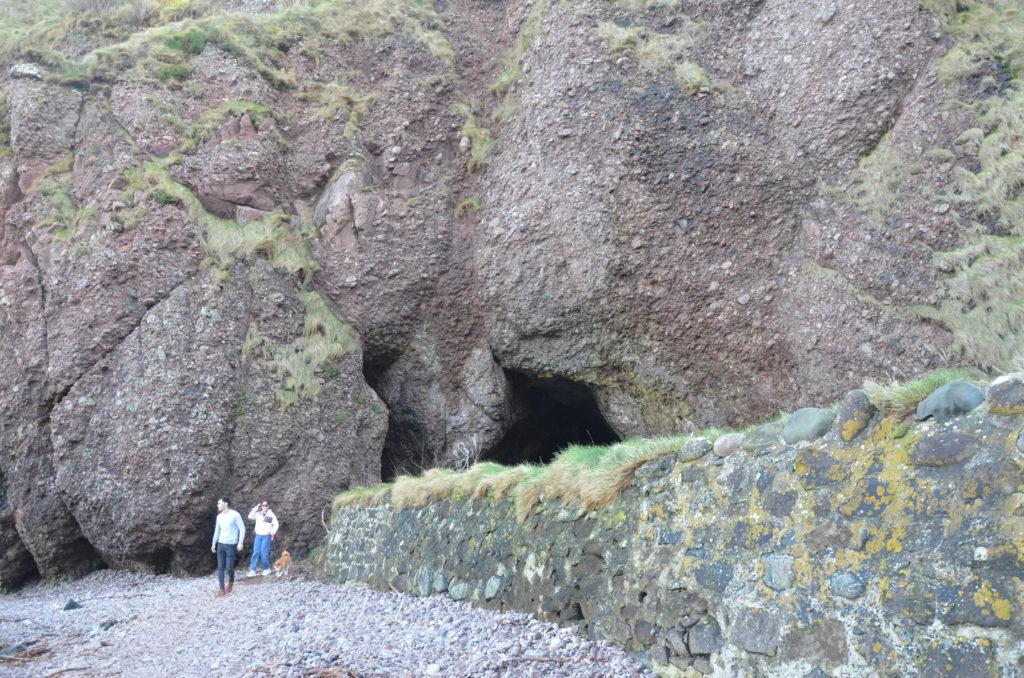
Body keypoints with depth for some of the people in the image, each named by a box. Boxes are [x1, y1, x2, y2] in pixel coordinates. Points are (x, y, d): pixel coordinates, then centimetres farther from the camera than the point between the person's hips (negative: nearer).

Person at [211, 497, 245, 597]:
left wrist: (240, 543, -15)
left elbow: (242, 529, -10)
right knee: (220, 567, 1)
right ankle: (222, 589, 5)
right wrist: (214, 544, 17)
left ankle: (231, 582, 27)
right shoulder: (219, 516, 8)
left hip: (231, 545, -6)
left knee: (229, 568, -3)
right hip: (220, 544, 6)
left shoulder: (235, 514, -11)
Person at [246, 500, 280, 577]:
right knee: (256, 553, -1)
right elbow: (250, 516, 5)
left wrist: (273, 532, -15)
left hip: (266, 536, -4)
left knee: (264, 553, -7)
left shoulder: (271, 515, -2)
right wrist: (256, 508, 1)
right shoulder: (258, 514, 9)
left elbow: (276, 524, -3)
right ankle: (253, 570, -1)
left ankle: (267, 569, 10)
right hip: (258, 536, 4)